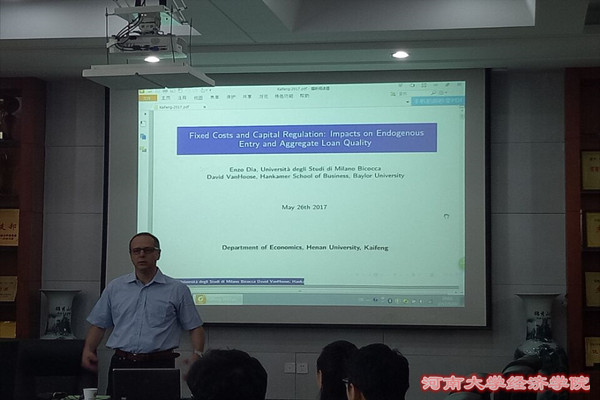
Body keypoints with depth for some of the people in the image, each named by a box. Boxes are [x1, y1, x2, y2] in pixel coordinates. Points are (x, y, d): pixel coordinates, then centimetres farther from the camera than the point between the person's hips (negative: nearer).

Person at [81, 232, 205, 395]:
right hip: (121, 364, 2)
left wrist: (197, 354, -10)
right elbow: (99, 325, 16)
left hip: (160, 364, -2)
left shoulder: (177, 290, 6)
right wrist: (88, 349, 0)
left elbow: (195, 328, 6)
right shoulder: (115, 288, 13)